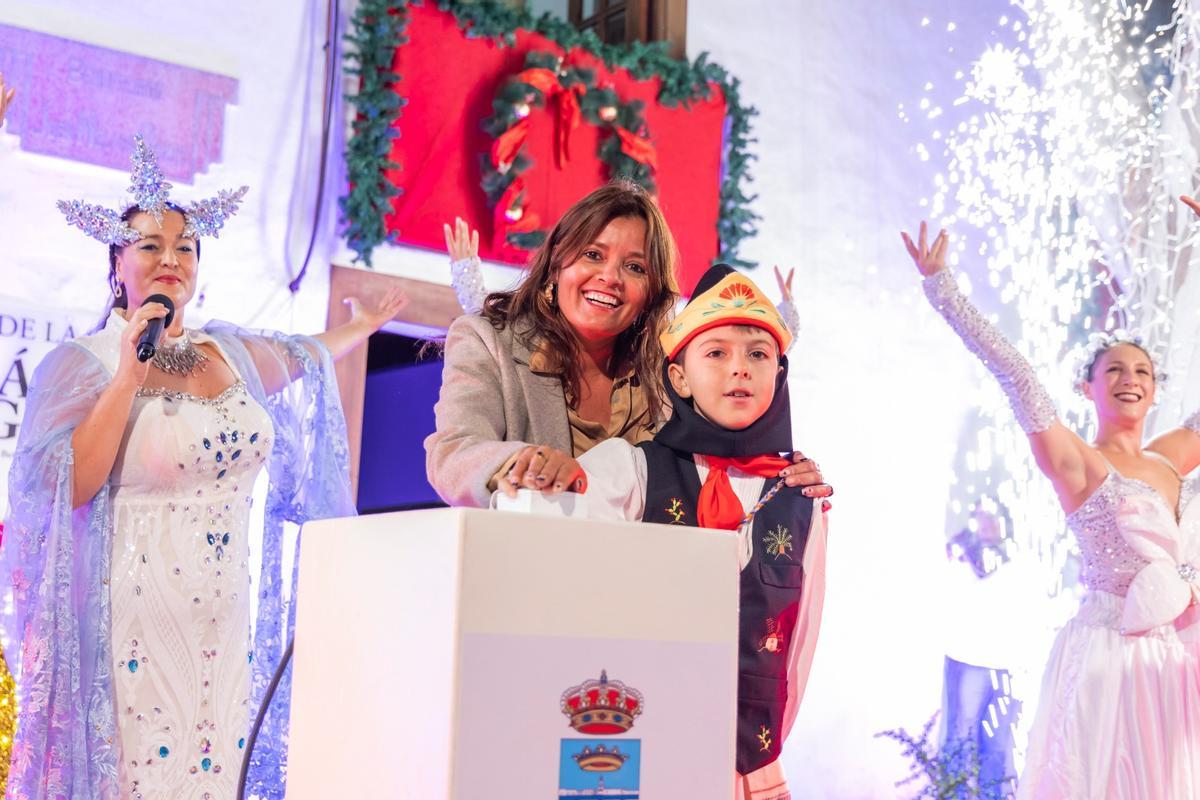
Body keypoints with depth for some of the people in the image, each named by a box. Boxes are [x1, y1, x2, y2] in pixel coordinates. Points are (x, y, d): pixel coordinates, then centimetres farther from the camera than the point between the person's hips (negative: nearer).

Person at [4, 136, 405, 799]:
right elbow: (57, 490, -17)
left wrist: (361, 326, 44)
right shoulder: (79, 365, -6)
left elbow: (299, 354, 31)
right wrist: (129, 378, -18)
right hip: (133, 626, -5)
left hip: (224, 623, 5)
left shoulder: (230, 353, 9)